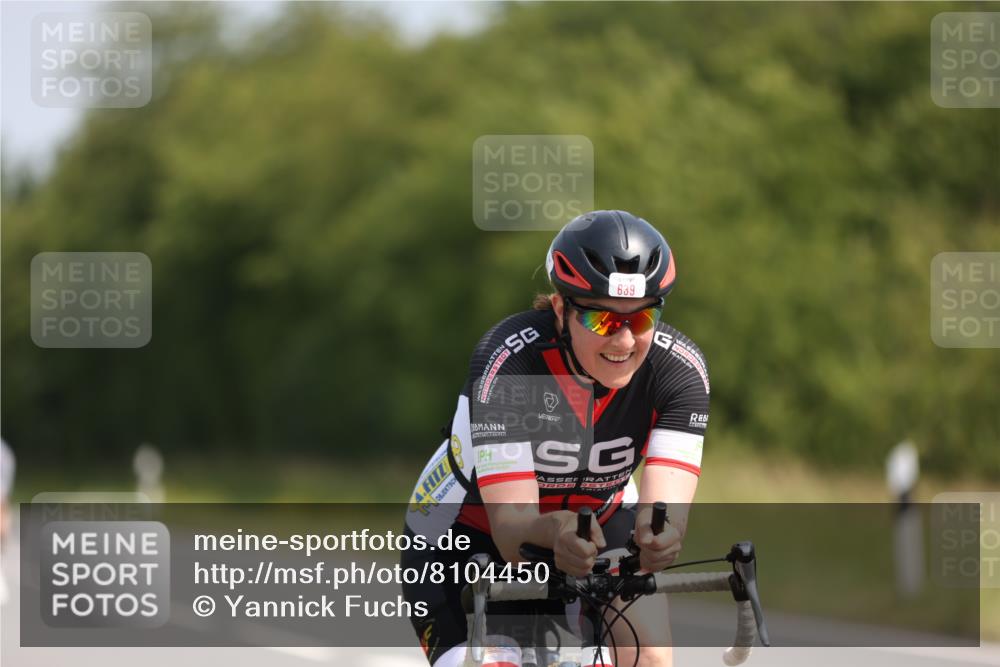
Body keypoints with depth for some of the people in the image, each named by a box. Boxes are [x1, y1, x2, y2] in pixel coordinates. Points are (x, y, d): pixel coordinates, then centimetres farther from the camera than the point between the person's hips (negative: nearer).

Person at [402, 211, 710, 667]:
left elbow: (666, 503, -37)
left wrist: (658, 533, -62)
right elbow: (512, 525, -39)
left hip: (598, 519, 2)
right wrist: (554, 532, -63)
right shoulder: (510, 359, -34)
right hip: (466, 538, -2)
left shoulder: (680, 368, -26)